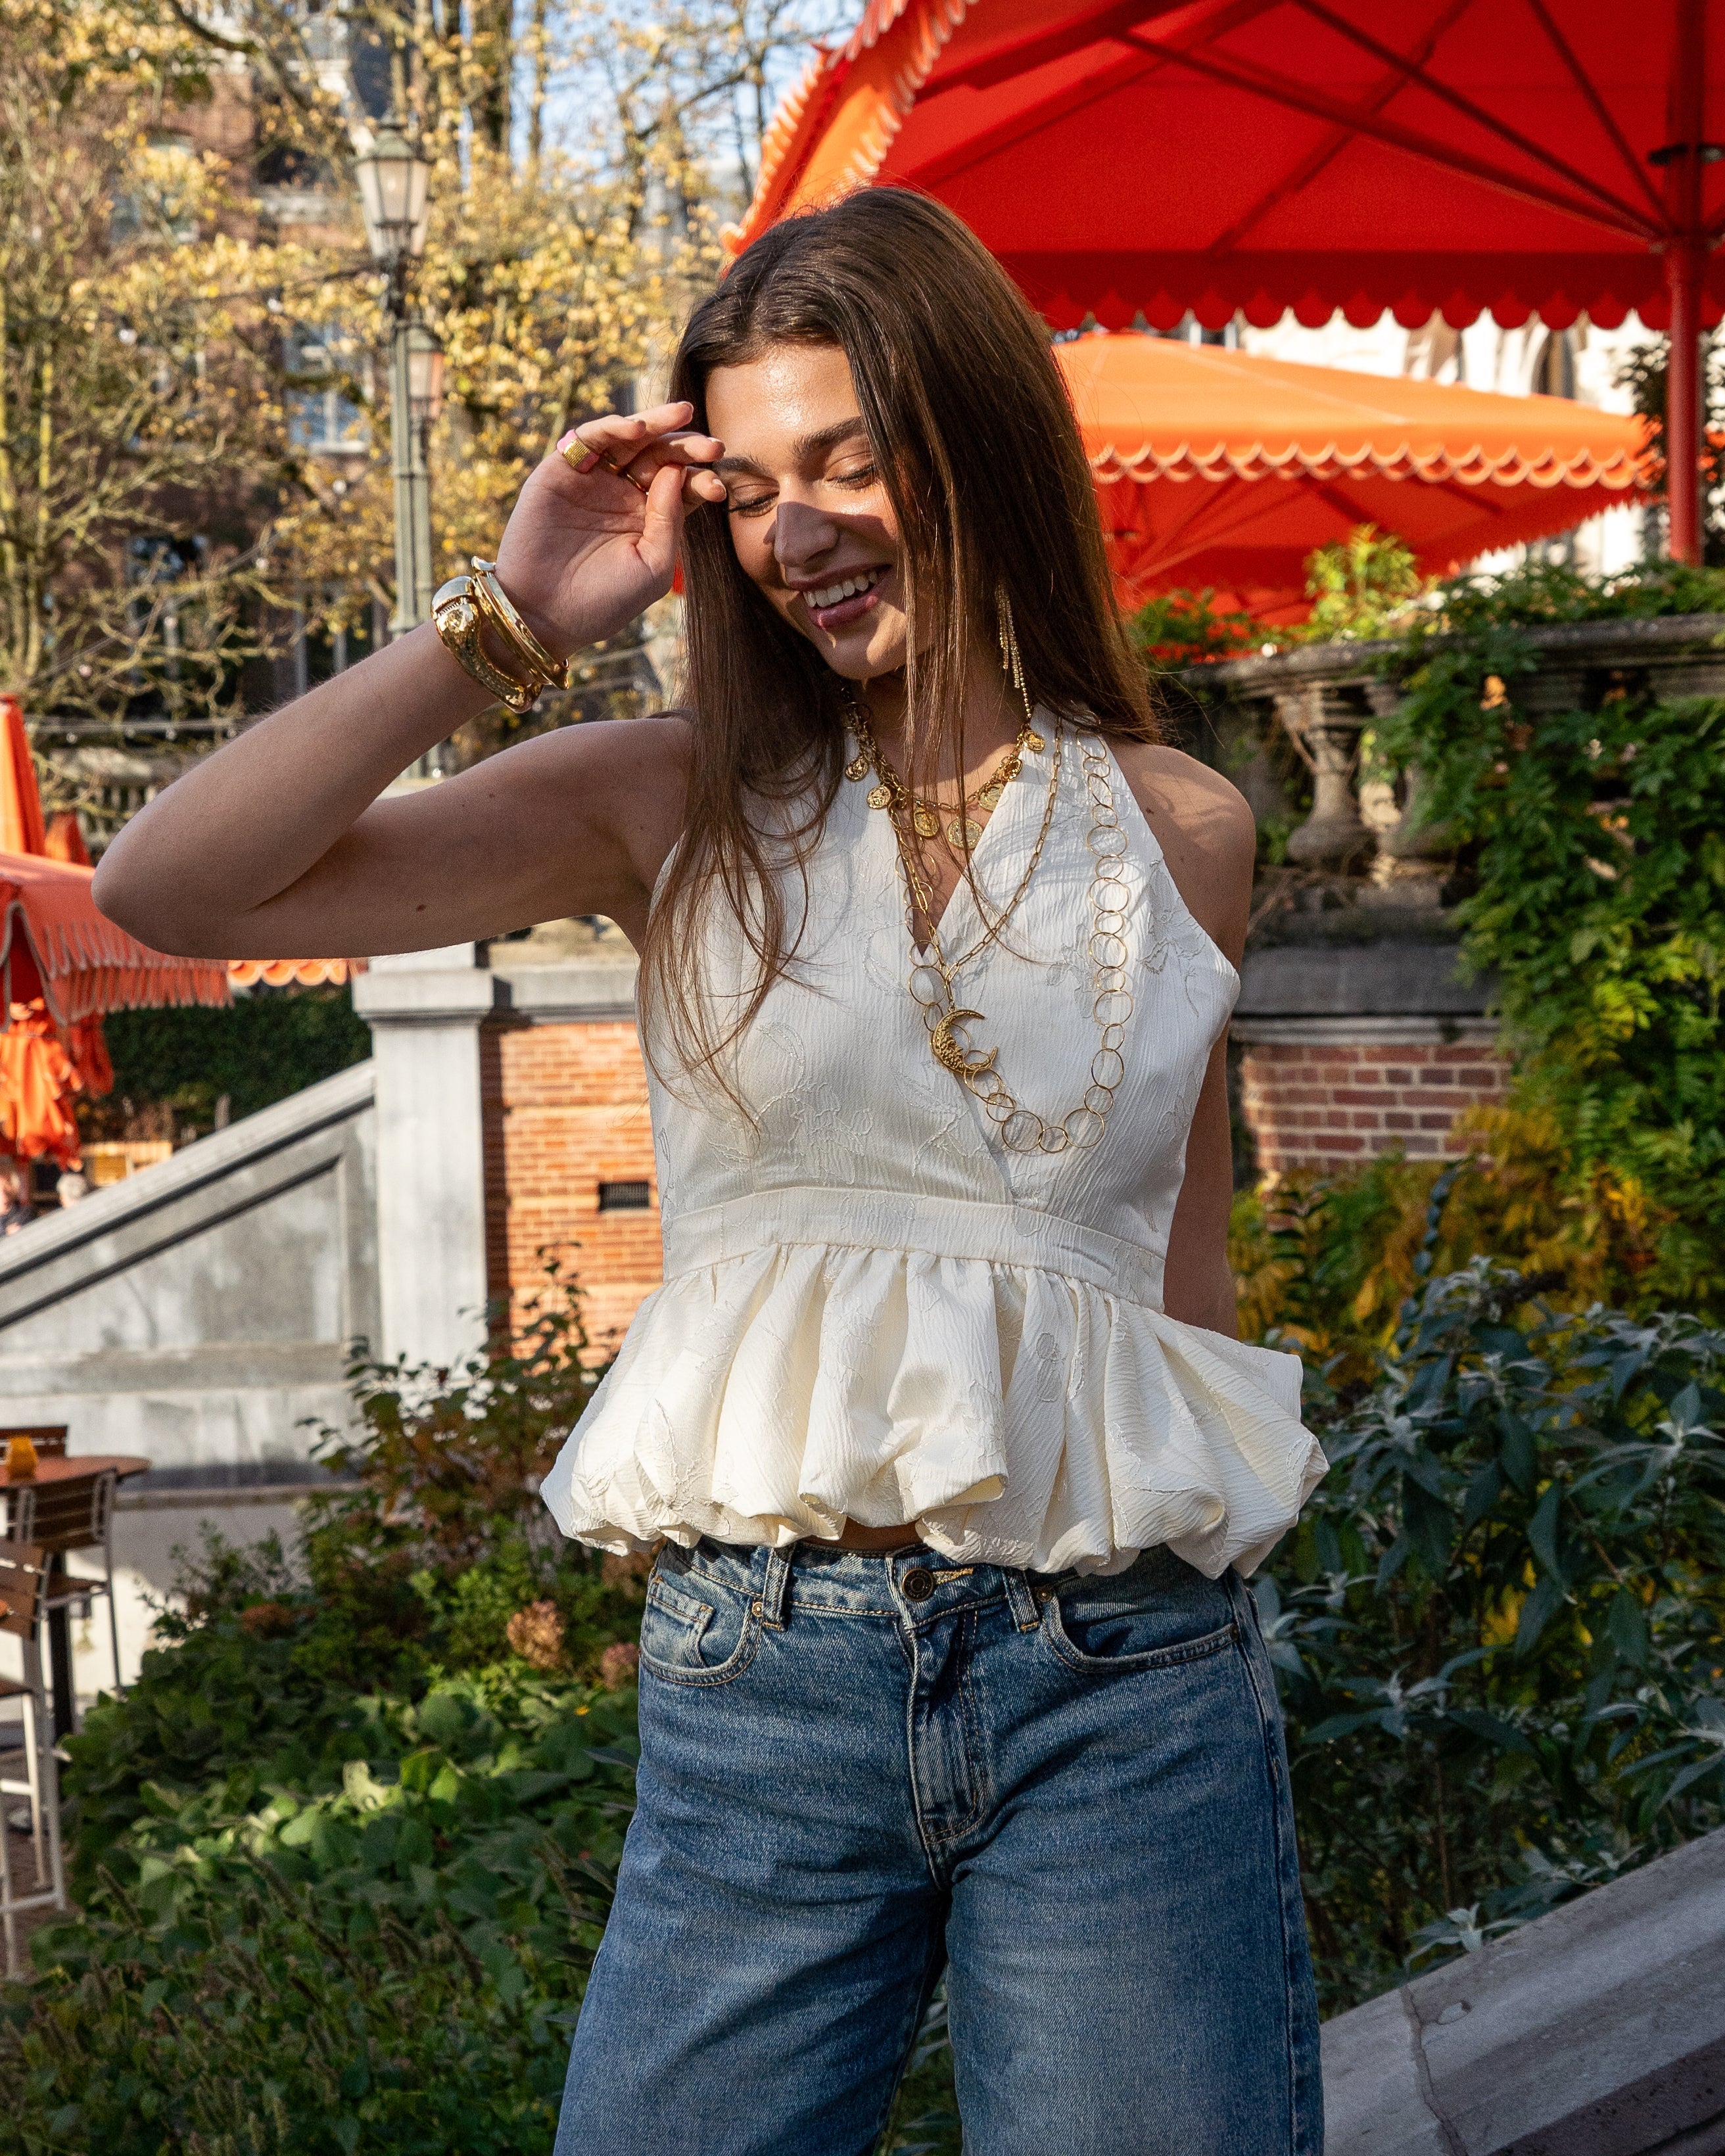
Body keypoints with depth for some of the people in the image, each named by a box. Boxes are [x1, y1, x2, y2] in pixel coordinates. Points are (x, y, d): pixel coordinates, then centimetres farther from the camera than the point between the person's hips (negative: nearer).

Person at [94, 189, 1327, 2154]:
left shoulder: (1182, 833, 6)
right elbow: (168, 888, -6)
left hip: (1127, 1691, 1)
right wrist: (505, 626, -6)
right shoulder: (678, 806, 3)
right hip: (760, 1677, 0)